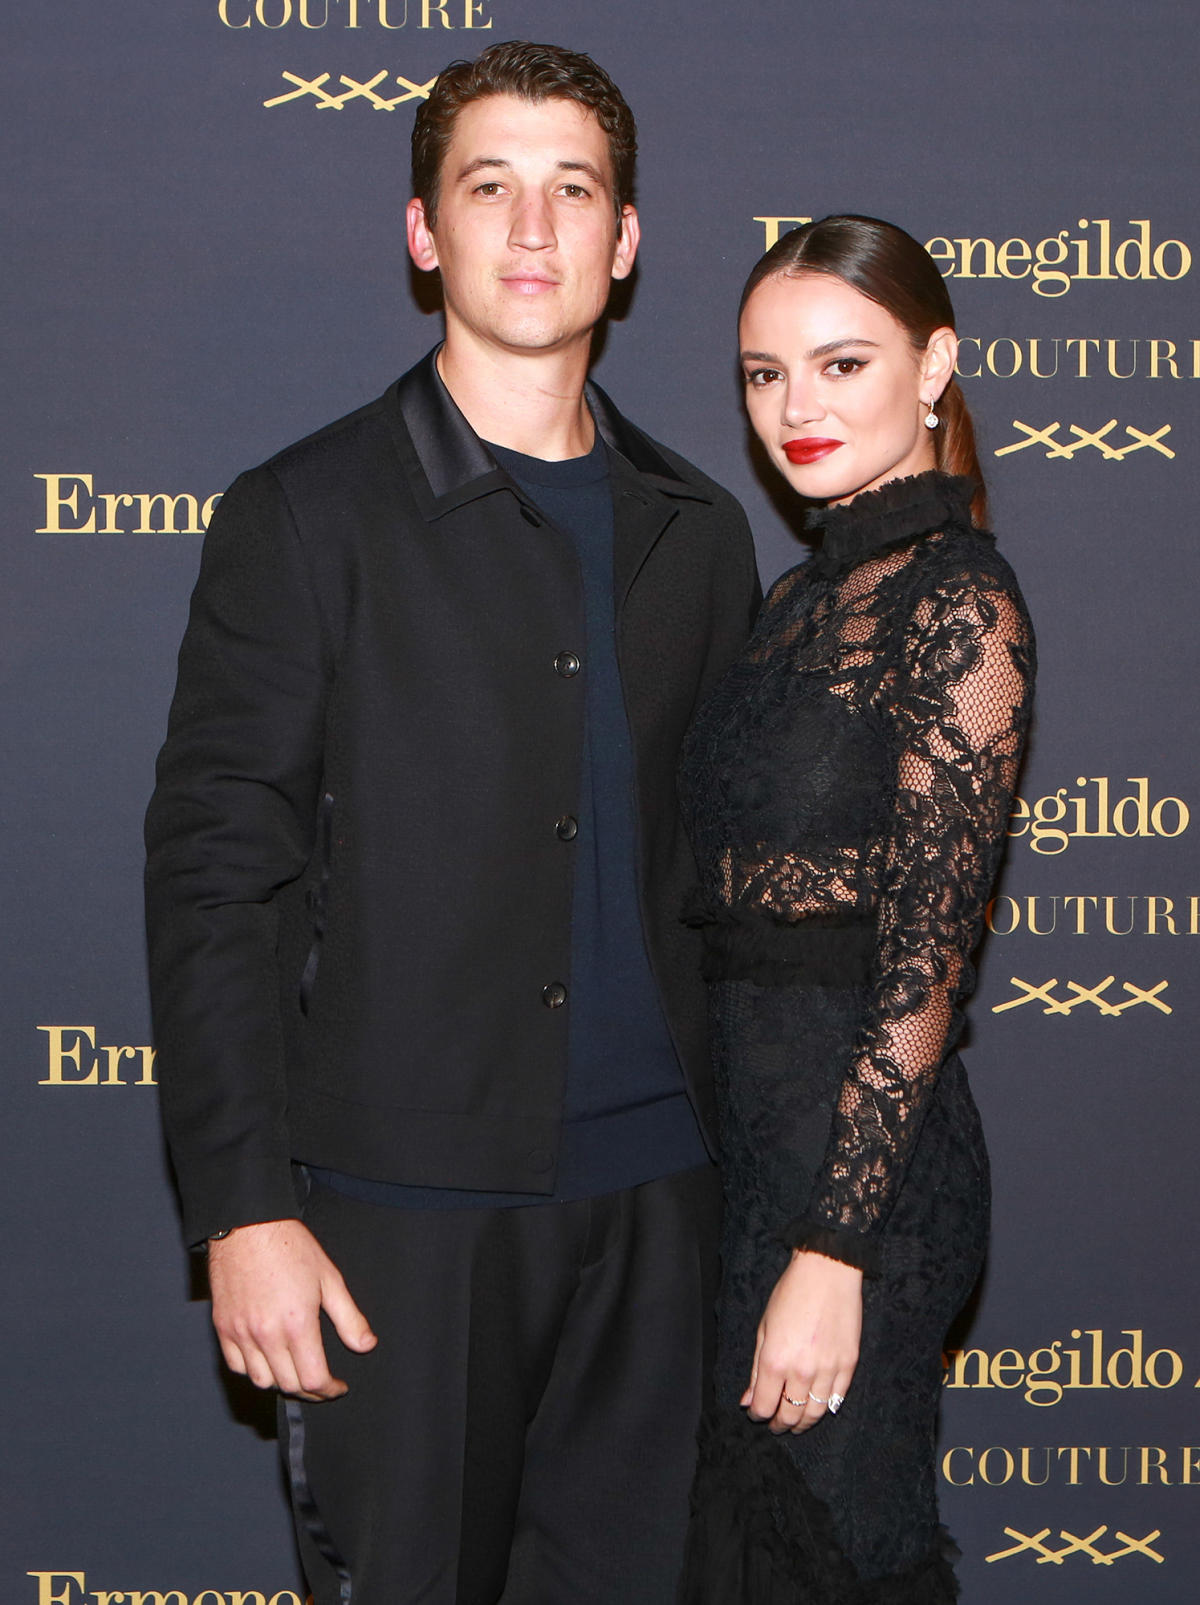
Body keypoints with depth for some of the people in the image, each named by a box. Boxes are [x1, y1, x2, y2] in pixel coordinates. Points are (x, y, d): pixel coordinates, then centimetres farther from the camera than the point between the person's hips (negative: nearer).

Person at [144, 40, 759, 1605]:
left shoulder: (700, 534, 10)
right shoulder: (305, 517, -4)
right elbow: (212, 875, -7)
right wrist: (245, 1207, -13)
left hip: (656, 1184, 4)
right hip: (406, 1195, -4)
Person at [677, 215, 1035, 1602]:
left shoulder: (956, 603, -15)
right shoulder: (803, 595, 11)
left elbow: (927, 956, -19)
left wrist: (832, 1251, -21)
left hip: (856, 1145, -8)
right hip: (743, 1117, 8)